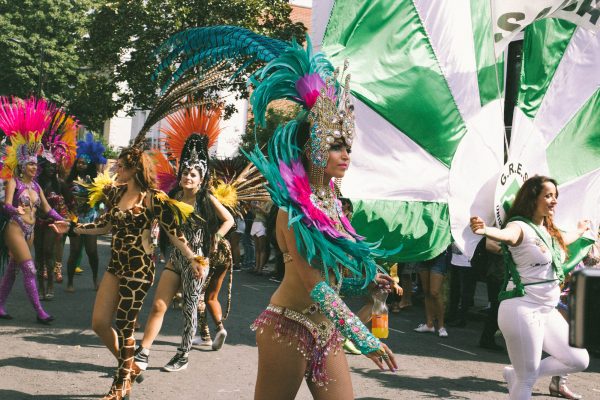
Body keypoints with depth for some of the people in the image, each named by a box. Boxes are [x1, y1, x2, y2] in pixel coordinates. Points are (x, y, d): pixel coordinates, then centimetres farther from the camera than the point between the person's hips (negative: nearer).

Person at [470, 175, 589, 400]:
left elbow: (562, 240, 37)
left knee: (579, 361, 12)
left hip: (547, 311, 9)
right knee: (526, 380, -3)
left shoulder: (549, 230, 12)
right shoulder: (520, 227, -14)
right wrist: (485, 230, -61)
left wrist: (580, 231, 56)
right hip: (522, 310, -9)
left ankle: (515, 375, 20)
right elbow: (506, 234, -38)